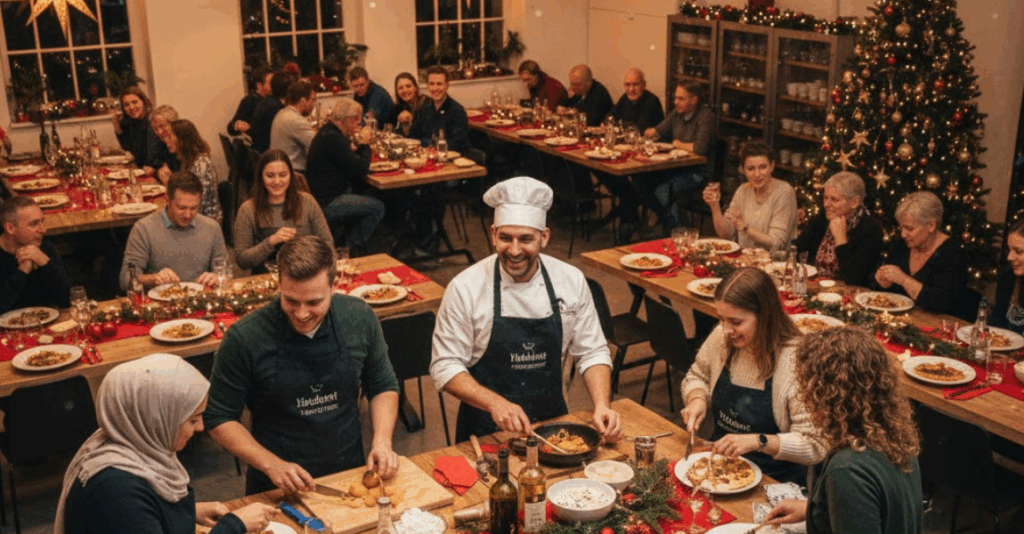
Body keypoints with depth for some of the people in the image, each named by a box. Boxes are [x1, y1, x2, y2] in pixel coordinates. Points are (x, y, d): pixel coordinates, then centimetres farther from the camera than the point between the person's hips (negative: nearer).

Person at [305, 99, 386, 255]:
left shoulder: (328, 132, 13)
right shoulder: (332, 138, -21)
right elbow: (360, 169, -22)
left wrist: (356, 144, 3)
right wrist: (364, 145, -7)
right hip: (327, 204, -11)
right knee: (377, 207, -14)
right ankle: (353, 249, 1)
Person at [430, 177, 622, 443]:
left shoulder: (572, 281, -1)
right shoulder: (465, 288, -10)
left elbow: (591, 353, 7)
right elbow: (445, 366, -7)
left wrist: (602, 406, -10)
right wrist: (495, 403, -21)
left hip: (552, 418, 3)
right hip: (485, 428, -2)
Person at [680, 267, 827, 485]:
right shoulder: (721, 337, -2)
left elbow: (814, 447, -17)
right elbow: (697, 376, 19)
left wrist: (758, 441, -28)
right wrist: (697, 399, -3)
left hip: (773, 481, -5)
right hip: (719, 459, 6)